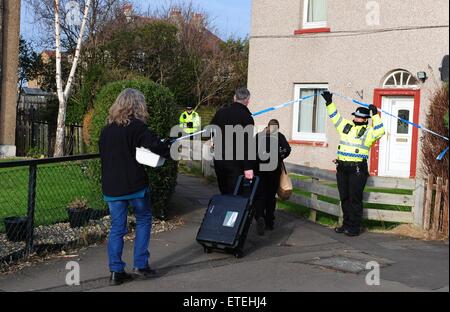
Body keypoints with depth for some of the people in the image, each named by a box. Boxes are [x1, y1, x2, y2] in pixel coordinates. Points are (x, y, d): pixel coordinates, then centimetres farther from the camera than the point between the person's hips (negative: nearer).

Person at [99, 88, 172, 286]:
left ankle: (116, 271, 7)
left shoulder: (106, 129, 10)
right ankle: (140, 266, 10)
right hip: (134, 184, -5)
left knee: (117, 227, 9)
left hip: (111, 186, 5)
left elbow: (104, 156, 16)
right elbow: (155, 144, -18)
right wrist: (170, 151, 0)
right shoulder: (136, 126, -10)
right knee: (143, 220, 13)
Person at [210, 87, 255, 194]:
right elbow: (247, 144, -19)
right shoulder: (246, 117, -12)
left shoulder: (221, 112, 5)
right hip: (235, 162, -6)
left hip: (219, 160, 6)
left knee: (224, 193, 17)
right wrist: (248, 167, -20)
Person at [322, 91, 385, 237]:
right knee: (344, 198, 12)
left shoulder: (368, 131, 0)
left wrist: (375, 115, -19)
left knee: (355, 199, -3)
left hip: (357, 169, -6)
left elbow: (380, 131, -17)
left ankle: (354, 227, 2)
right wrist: (329, 102, 14)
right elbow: (335, 116, 21)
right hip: (342, 168, 6)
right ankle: (346, 224, 21)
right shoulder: (346, 126, 16)